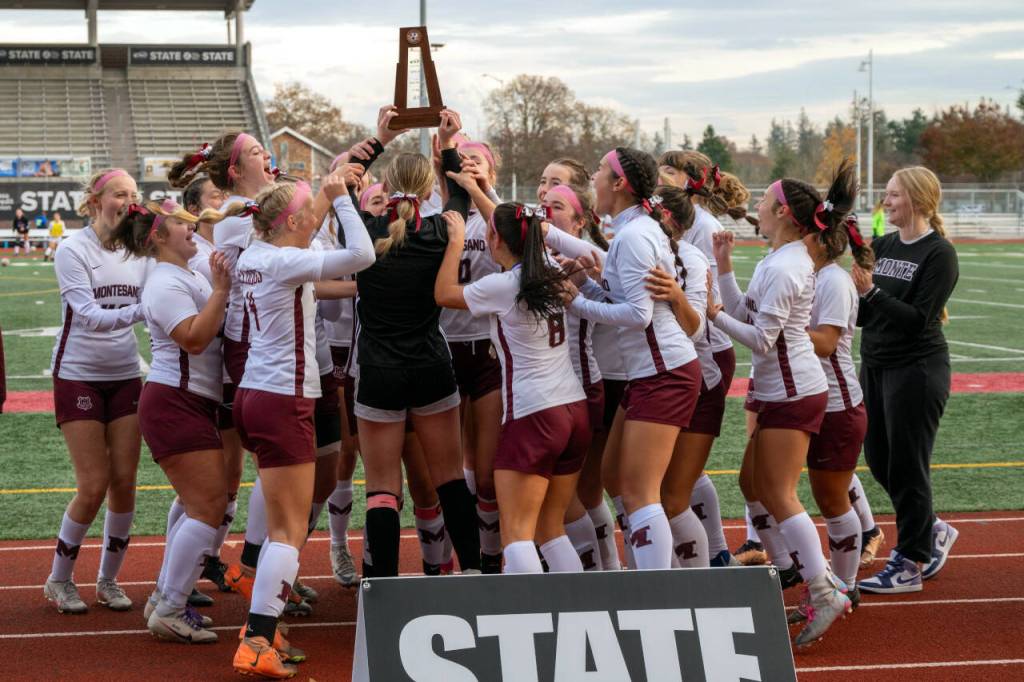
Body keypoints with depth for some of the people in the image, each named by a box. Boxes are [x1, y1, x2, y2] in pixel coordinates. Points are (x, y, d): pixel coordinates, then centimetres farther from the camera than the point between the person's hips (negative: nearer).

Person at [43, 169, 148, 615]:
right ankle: (59, 580, 13)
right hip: (78, 376, -4)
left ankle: (108, 580, 18)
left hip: (125, 377, 5)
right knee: (93, 486, -6)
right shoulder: (73, 251, -13)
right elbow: (88, 315, -24)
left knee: (124, 482, 1)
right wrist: (138, 312, -38)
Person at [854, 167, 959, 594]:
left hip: (917, 370, -8)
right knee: (879, 461, 13)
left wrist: (872, 291, -27)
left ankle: (910, 564, 9)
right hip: (875, 366, 8)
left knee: (907, 467, -2)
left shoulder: (938, 254, -11)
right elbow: (861, 314, 9)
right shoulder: (881, 247, 9)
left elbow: (919, 319, -19)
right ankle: (931, 532, 33)